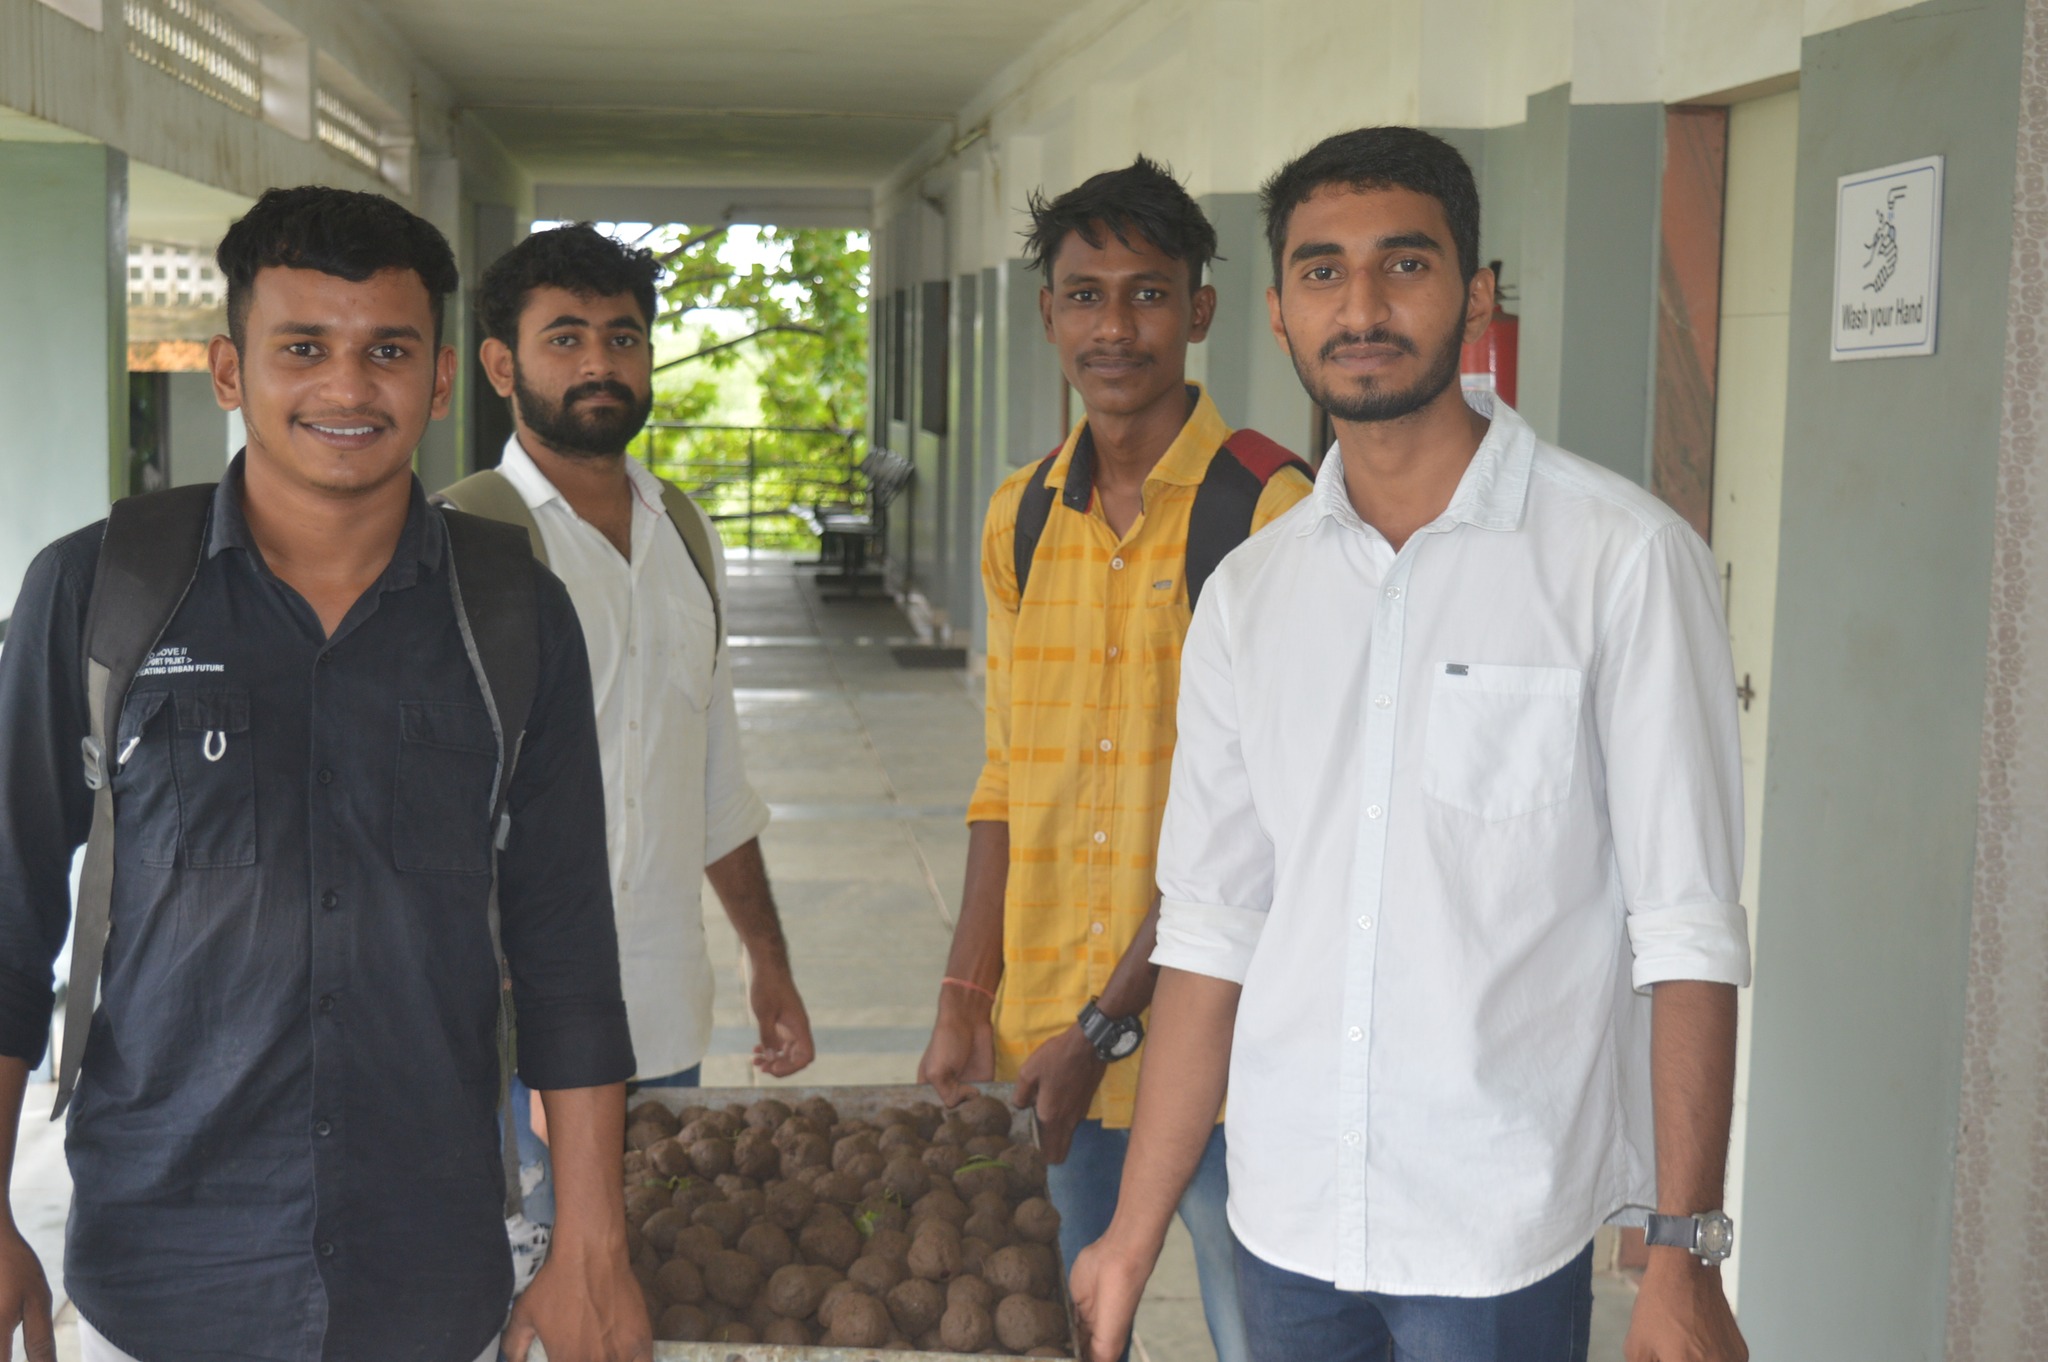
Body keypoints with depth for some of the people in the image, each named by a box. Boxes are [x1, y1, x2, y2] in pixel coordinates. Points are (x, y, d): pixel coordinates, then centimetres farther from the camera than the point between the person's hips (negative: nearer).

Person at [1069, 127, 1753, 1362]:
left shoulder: (1624, 559, -9)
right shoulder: (1248, 592, 5)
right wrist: (1137, 1233, 6)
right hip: (1285, 1217, 4)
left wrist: (1685, 1257, -13)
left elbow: (1687, 932, -11)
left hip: (1500, 1233, -4)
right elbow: (1210, 926, 7)